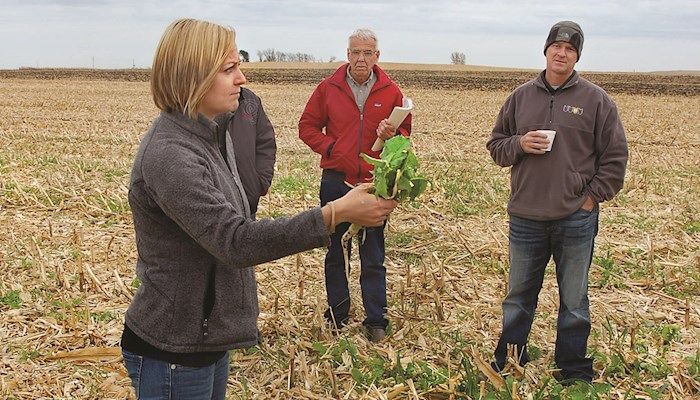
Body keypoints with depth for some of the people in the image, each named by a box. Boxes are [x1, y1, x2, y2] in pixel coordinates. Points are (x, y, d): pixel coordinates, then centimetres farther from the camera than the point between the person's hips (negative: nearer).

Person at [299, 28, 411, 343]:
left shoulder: (391, 91, 1)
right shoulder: (328, 88, 0)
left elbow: (405, 132, 8)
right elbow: (307, 127, 6)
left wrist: (392, 134, -15)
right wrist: (330, 148, -10)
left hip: (375, 184, -1)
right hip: (336, 181, 1)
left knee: (373, 258, 7)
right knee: (334, 252, 12)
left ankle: (376, 321, 16)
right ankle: (337, 314, 27)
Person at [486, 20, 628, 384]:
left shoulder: (596, 100, 0)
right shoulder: (520, 97, 7)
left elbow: (615, 157, 2)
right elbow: (496, 146, 12)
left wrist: (593, 197, -5)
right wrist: (519, 144, -9)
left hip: (576, 219, -2)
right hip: (525, 217, 2)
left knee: (574, 300, 9)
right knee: (518, 296, 15)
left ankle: (574, 370, 25)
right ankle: (508, 362, 31)